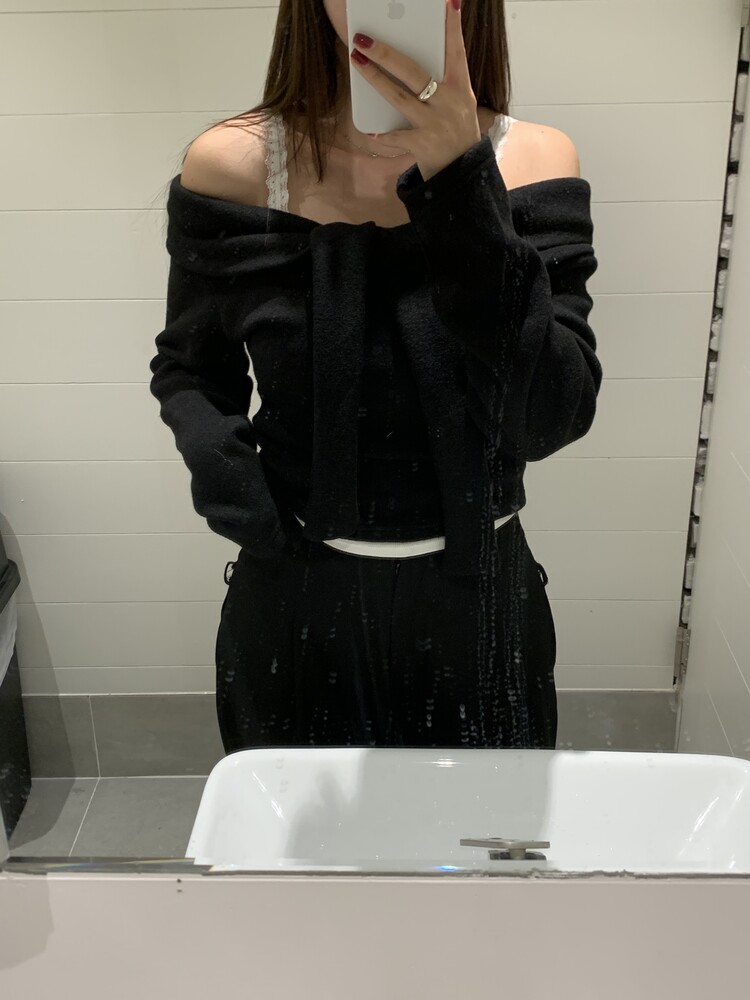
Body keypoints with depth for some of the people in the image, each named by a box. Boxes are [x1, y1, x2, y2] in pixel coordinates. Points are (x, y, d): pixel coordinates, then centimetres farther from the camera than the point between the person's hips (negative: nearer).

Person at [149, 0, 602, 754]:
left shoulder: (532, 163, -10)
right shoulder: (232, 164, -10)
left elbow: (550, 419, -22)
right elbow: (188, 369, 5)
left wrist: (461, 188, -30)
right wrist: (214, 456, -16)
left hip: (477, 601, 1)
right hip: (293, 605, 0)